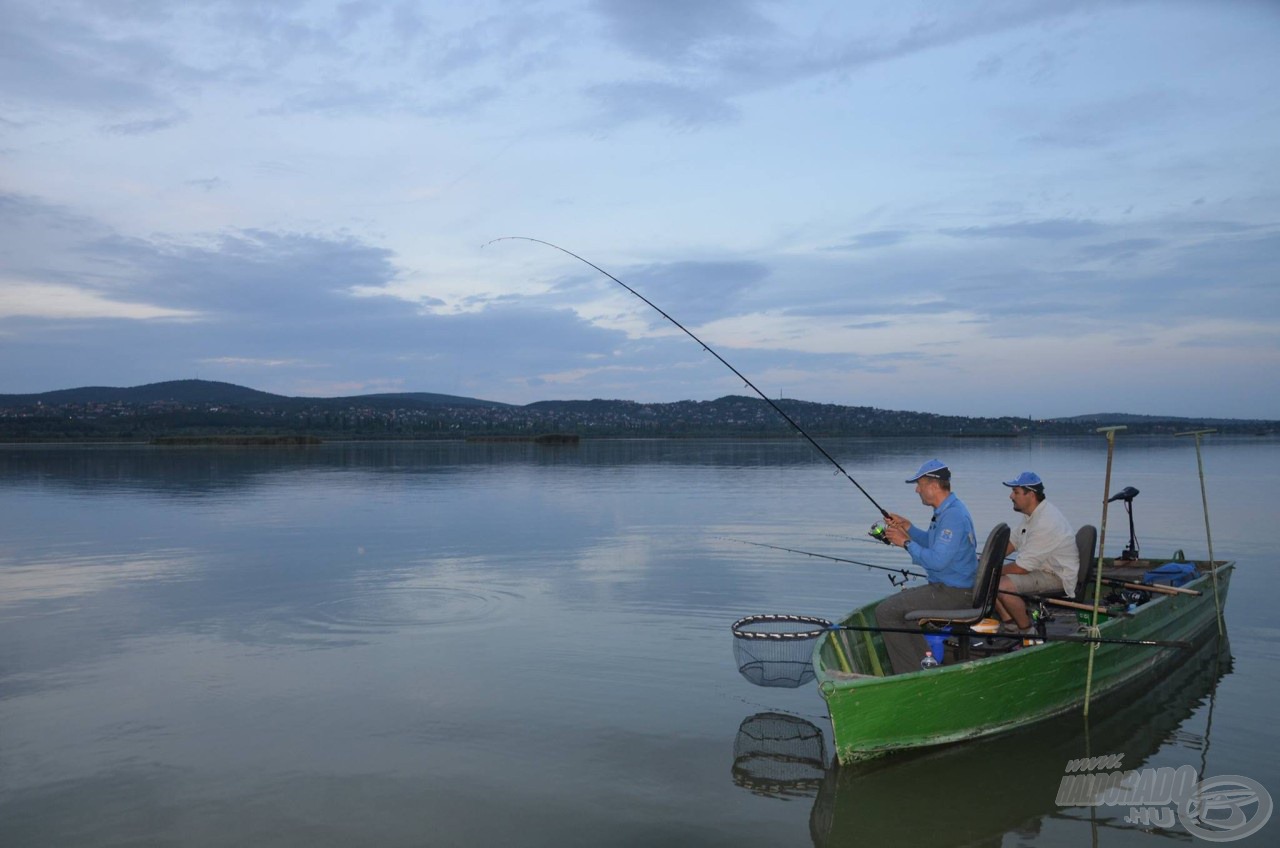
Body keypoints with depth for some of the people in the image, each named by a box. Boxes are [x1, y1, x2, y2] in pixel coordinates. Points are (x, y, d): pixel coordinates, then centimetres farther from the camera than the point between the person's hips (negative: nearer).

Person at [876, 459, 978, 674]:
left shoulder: (953, 516, -23)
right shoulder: (948, 510, 10)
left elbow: (937, 561, -28)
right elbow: (933, 543, 22)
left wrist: (906, 542, -16)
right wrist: (908, 527, 11)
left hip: (952, 594, -11)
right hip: (955, 589, 11)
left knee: (885, 612, -11)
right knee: (898, 604, 24)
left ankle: (911, 673, -5)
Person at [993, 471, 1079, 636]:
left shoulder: (1045, 523, -28)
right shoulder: (1033, 513, 4)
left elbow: (1021, 568, -25)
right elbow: (1012, 542, 14)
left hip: (1059, 577, -10)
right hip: (1042, 568, 10)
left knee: (1003, 585, -29)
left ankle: (1027, 631, -7)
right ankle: (1009, 624, 8)